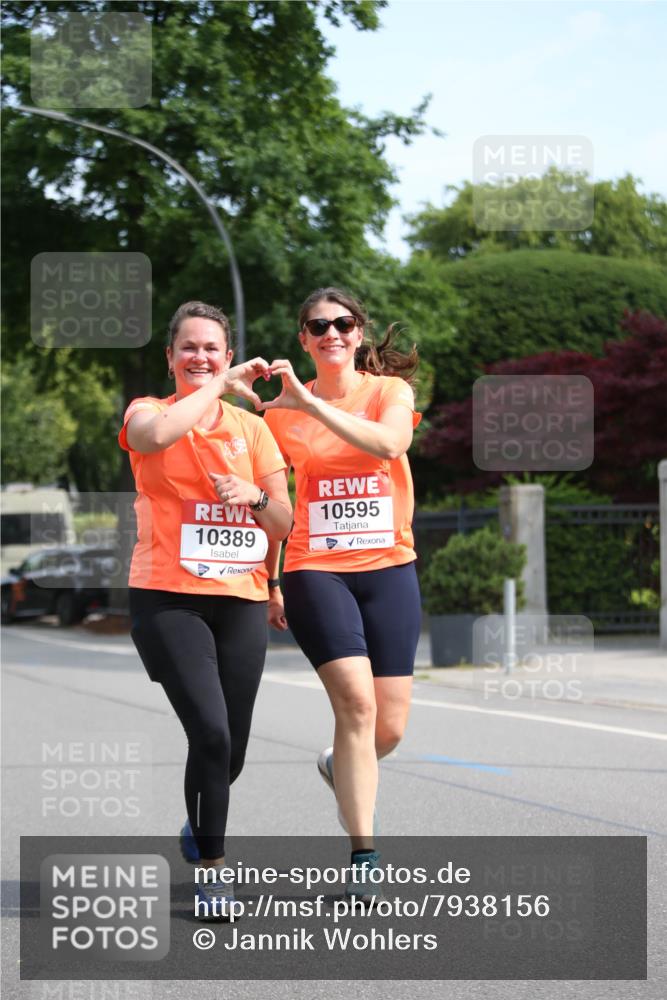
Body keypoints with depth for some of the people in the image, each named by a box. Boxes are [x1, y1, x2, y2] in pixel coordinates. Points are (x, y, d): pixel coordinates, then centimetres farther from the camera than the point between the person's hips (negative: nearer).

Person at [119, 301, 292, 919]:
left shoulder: (251, 426, 11)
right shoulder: (148, 411, 1)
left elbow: (284, 524, 10)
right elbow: (155, 434, -26)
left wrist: (255, 496, -11)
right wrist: (221, 384, -16)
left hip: (241, 600, 4)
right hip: (167, 597, -4)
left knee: (230, 750, 8)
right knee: (210, 732, -20)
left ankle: (199, 828, 40)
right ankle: (212, 868, -5)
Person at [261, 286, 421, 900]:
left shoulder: (390, 390, 3)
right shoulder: (280, 410, 5)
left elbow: (387, 442, -21)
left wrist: (309, 401, -22)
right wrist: (266, 583, 12)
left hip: (389, 569, 1)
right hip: (315, 571, -1)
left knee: (389, 728, 1)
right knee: (356, 700, -20)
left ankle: (342, 766, 38)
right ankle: (364, 856, -14)